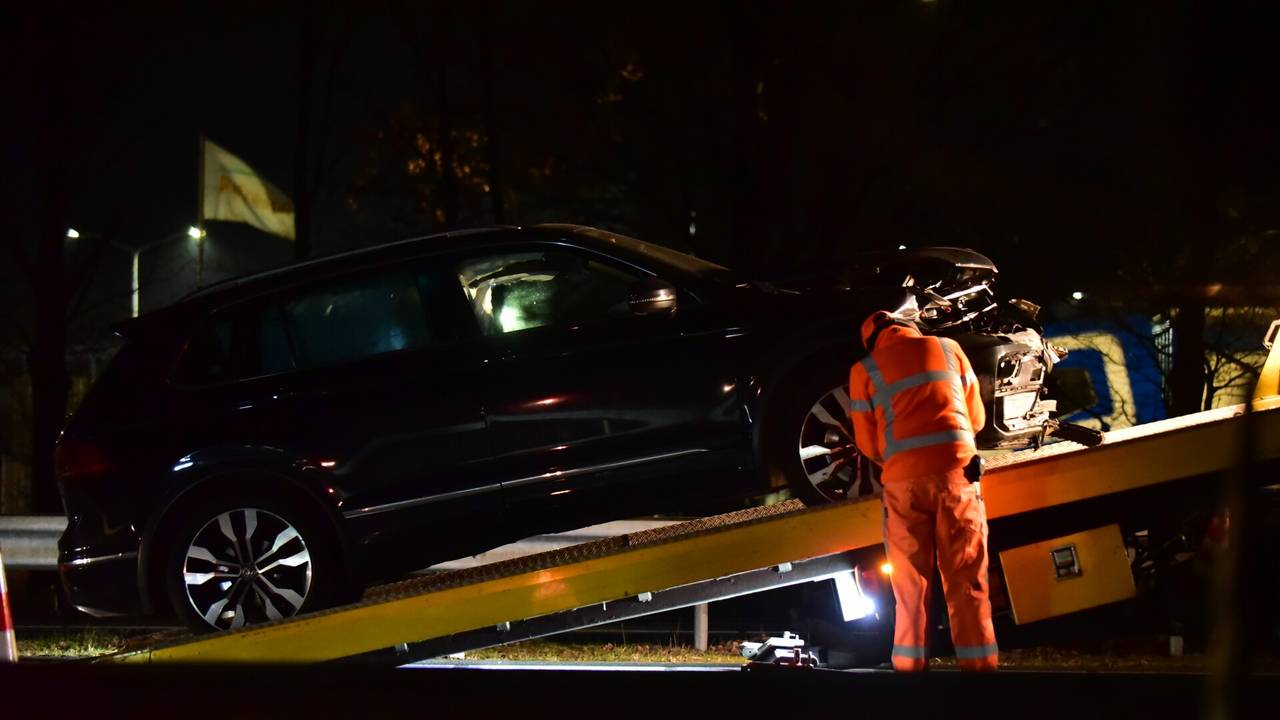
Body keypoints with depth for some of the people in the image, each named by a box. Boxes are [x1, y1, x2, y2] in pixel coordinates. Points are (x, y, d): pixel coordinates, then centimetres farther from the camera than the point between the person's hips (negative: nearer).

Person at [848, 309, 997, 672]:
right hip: (957, 468, 1)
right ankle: (979, 664, -4)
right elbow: (976, 416, 18)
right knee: (966, 578, 1)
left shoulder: (865, 369, 9)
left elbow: (867, 442, 11)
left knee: (911, 584, 7)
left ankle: (910, 667, 3)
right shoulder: (948, 348, 13)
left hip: (904, 478, 0)